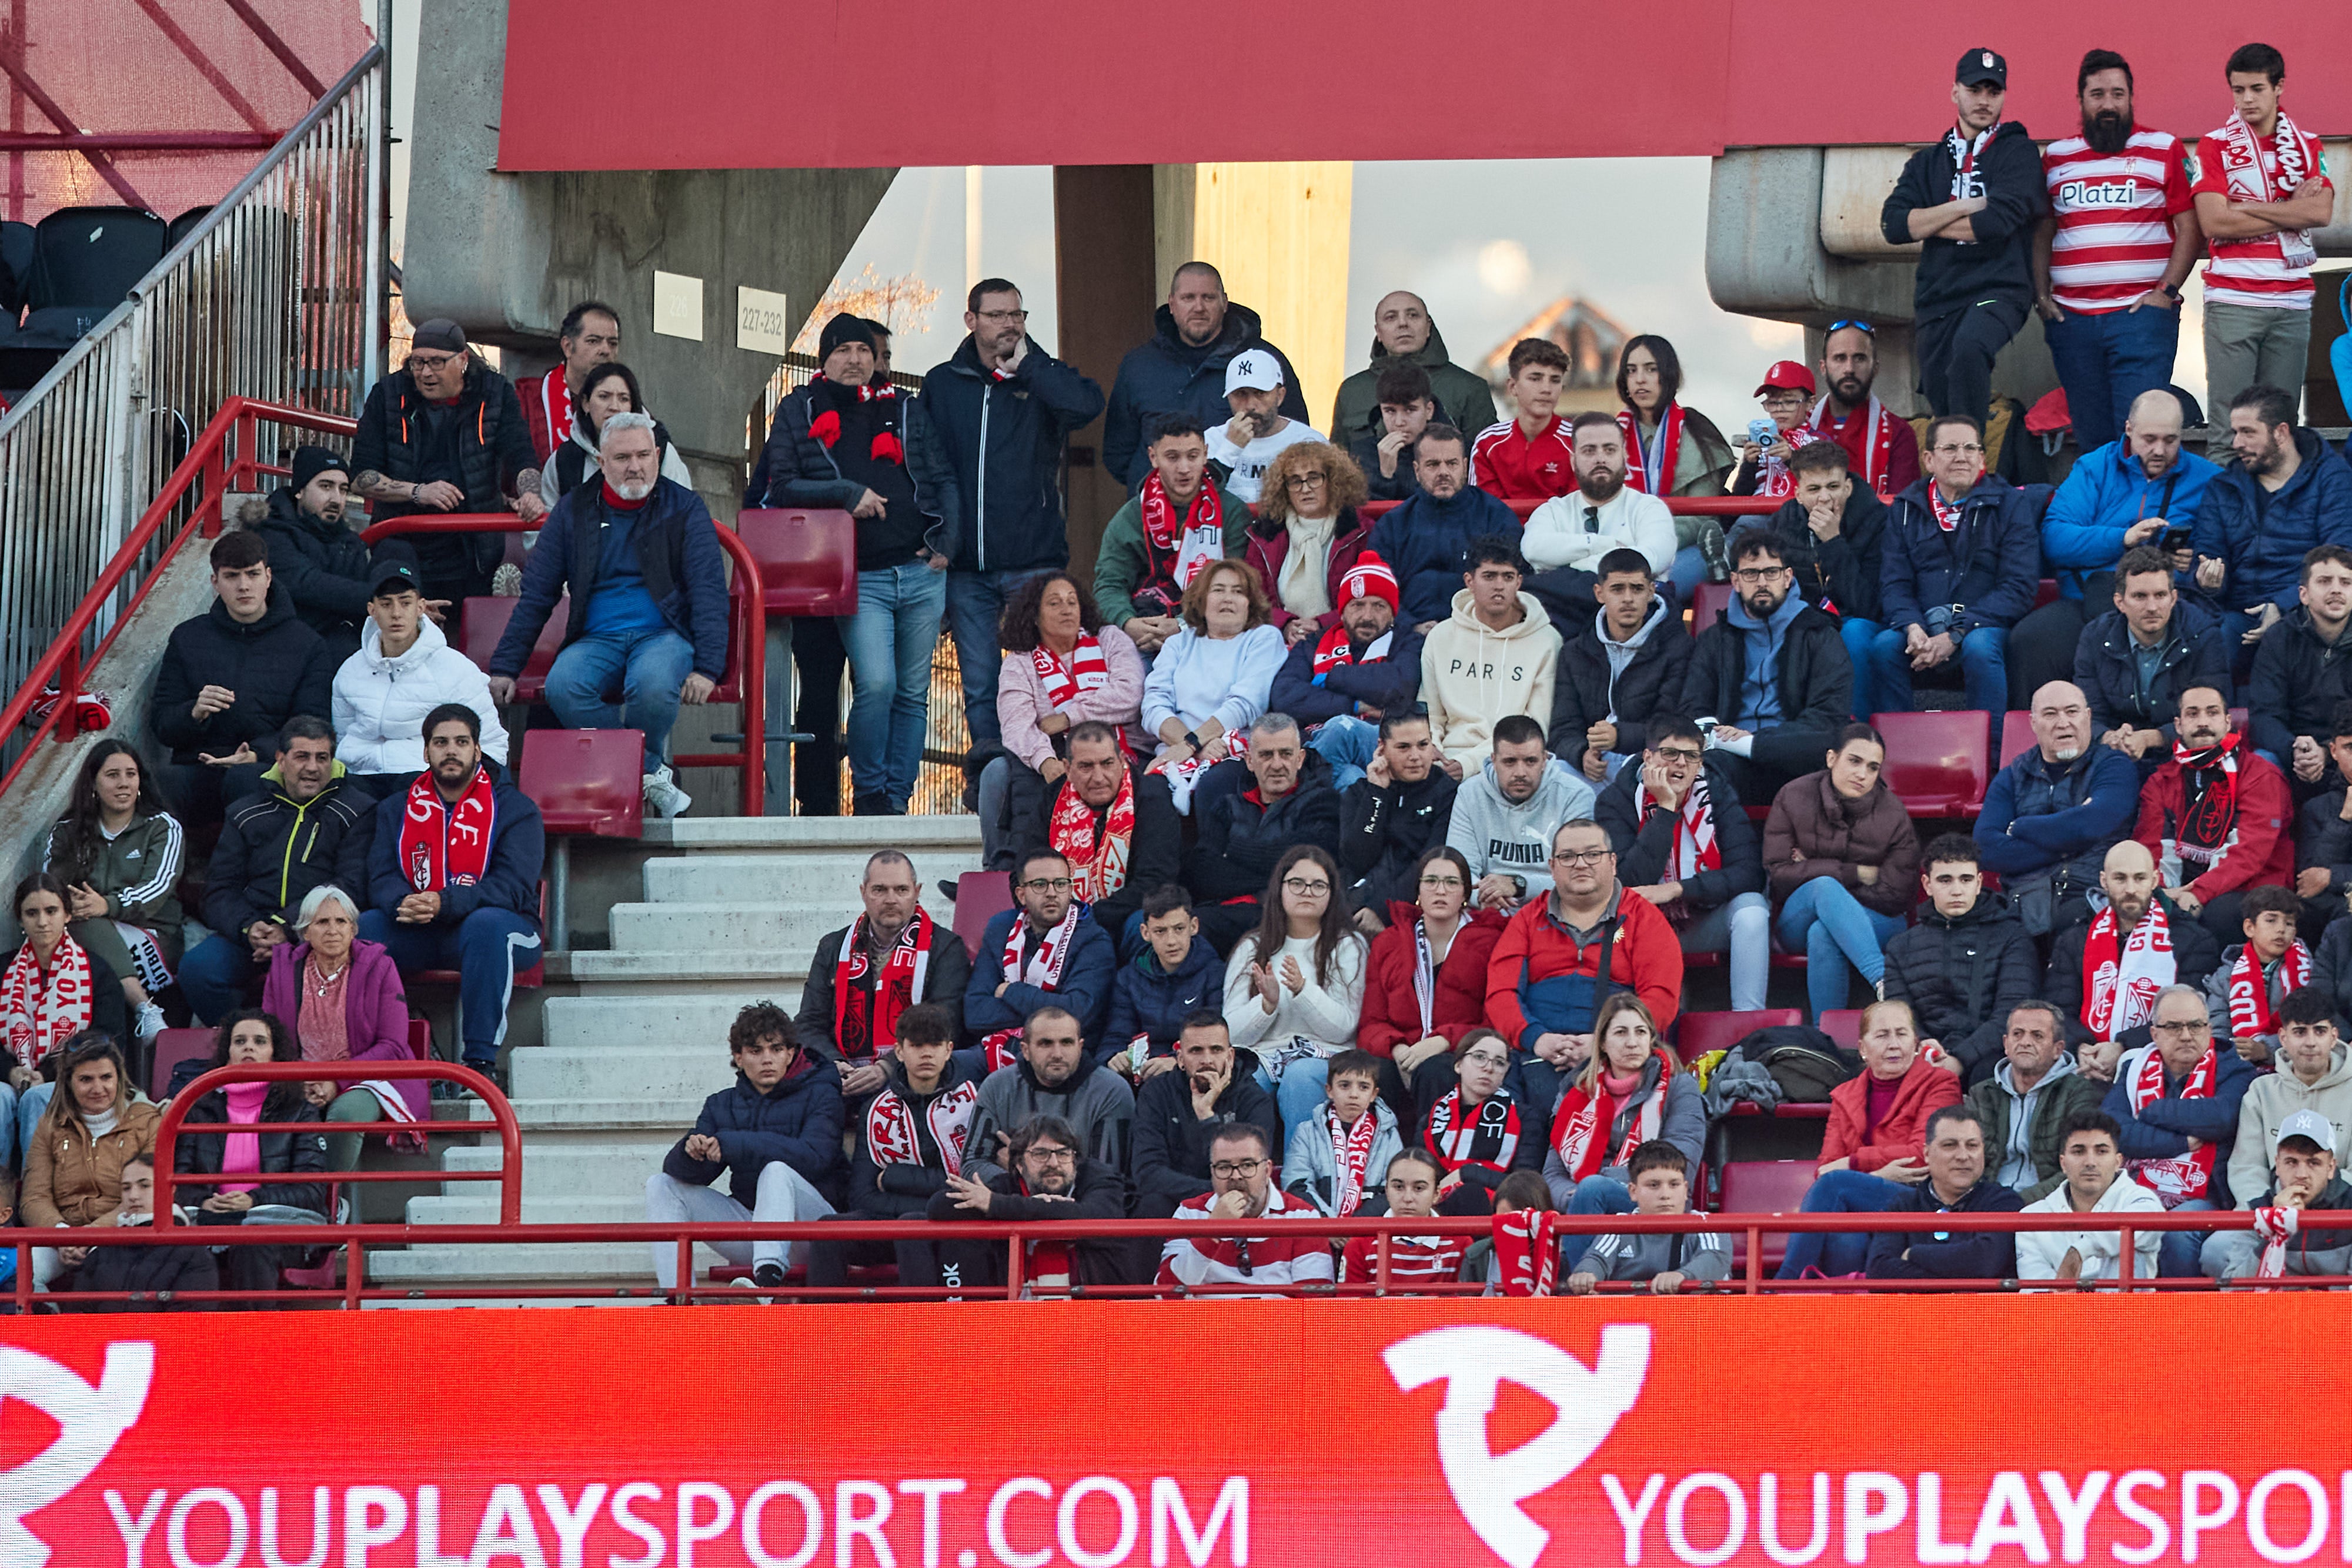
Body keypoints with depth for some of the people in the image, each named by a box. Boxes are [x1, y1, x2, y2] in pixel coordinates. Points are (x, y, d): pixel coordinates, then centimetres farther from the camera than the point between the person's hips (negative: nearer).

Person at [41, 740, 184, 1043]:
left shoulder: (162, 828, 10)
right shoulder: (66, 832, 19)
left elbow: (158, 887, -7)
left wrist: (108, 905, -28)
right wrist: (68, 904, -23)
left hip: (152, 938, -2)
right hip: (81, 935, 2)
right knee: (85, 923, -35)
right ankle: (144, 1009, -53)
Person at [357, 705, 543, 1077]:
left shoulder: (513, 807, 1)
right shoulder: (397, 810, 14)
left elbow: (512, 888, -12)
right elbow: (381, 879, 2)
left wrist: (445, 904, -28)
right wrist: (402, 904, -24)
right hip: (417, 937, 3)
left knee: (486, 923, -38)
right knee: (363, 926, -24)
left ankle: (481, 1058, -40)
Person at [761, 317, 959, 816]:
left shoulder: (908, 411, 16)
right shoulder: (799, 413, 10)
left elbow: (944, 480, 16)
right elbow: (782, 486, 1)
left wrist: (946, 542, 1)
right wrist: (848, 494, -10)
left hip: (921, 572, 3)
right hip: (860, 578, -3)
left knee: (913, 693, 4)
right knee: (876, 684, -19)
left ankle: (897, 799, 10)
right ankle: (869, 795, -4)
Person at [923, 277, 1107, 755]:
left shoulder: (1043, 379, 5)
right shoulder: (943, 384, 11)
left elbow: (1087, 405, -18)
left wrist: (1026, 366, -10)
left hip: (1034, 562, -2)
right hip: (966, 567, 2)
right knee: (980, 691, 3)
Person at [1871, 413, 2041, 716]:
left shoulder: (2011, 504, 2)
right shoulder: (1906, 508, 11)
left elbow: (2020, 587, -6)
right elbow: (1894, 583, 6)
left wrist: (1955, 636, -17)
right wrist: (1912, 628, -19)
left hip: (1986, 626, -2)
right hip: (1924, 626, 2)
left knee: (1979, 647, -36)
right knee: (1883, 646, -28)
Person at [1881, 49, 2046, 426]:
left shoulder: (2018, 152, 5)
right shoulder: (1929, 161, 18)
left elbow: (1997, 222, -11)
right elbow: (1893, 226, 4)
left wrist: (1924, 222, 0)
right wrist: (1962, 208, -6)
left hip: (1998, 290, -6)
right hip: (1937, 297, 6)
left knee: (1969, 348, -36)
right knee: (1941, 408, 1)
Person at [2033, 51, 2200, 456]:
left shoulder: (2164, 150, 4)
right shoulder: (2056, 157, 15)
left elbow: (2190, 228, 1)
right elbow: (2042, 233, 19)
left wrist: (2166, 292, -10)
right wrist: (2042, 296, 6)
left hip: (2142, 313, -4)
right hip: (2071, 317, 4)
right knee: (2091, 439, 7)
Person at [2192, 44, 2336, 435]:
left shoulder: (2307, 146, 11)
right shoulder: (2216, 147, 3)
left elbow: (2322, 212, -5)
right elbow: (2213, 223, -9)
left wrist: (2248, 208, -9)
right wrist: (2292, 211, -5)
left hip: (2292, 300, 3)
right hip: (2232, 299, -2)